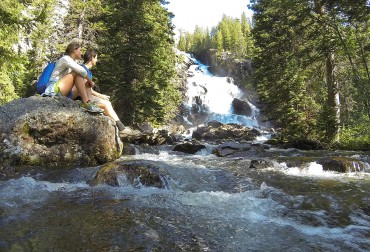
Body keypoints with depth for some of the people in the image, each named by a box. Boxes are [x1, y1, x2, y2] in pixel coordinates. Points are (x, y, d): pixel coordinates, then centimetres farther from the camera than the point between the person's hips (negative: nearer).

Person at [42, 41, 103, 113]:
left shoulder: (74, 62, 19)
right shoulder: (65, 59, -6)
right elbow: (81, 70, -21)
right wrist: (91, 81, -9)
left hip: (64, 93, 9)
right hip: (54, 89, -9)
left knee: (85, 81, 6)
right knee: (77, 73, -19)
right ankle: (86, 103, -29)